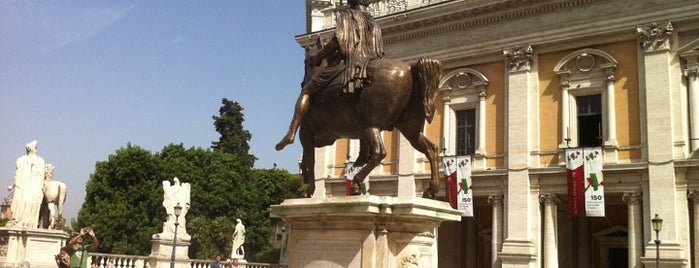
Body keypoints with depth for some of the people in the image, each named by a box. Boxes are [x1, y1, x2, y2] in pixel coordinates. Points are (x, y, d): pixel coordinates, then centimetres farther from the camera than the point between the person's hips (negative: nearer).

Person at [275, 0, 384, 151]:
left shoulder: (347, 14, 6)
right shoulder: (374, 24, 25)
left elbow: (339, 39, -9)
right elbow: (380, 53, 18)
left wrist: (319, 57, -1)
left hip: (344, 62, -6)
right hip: (367, 68, 6)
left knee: (306, 90, 0)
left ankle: (291, 133, -14)